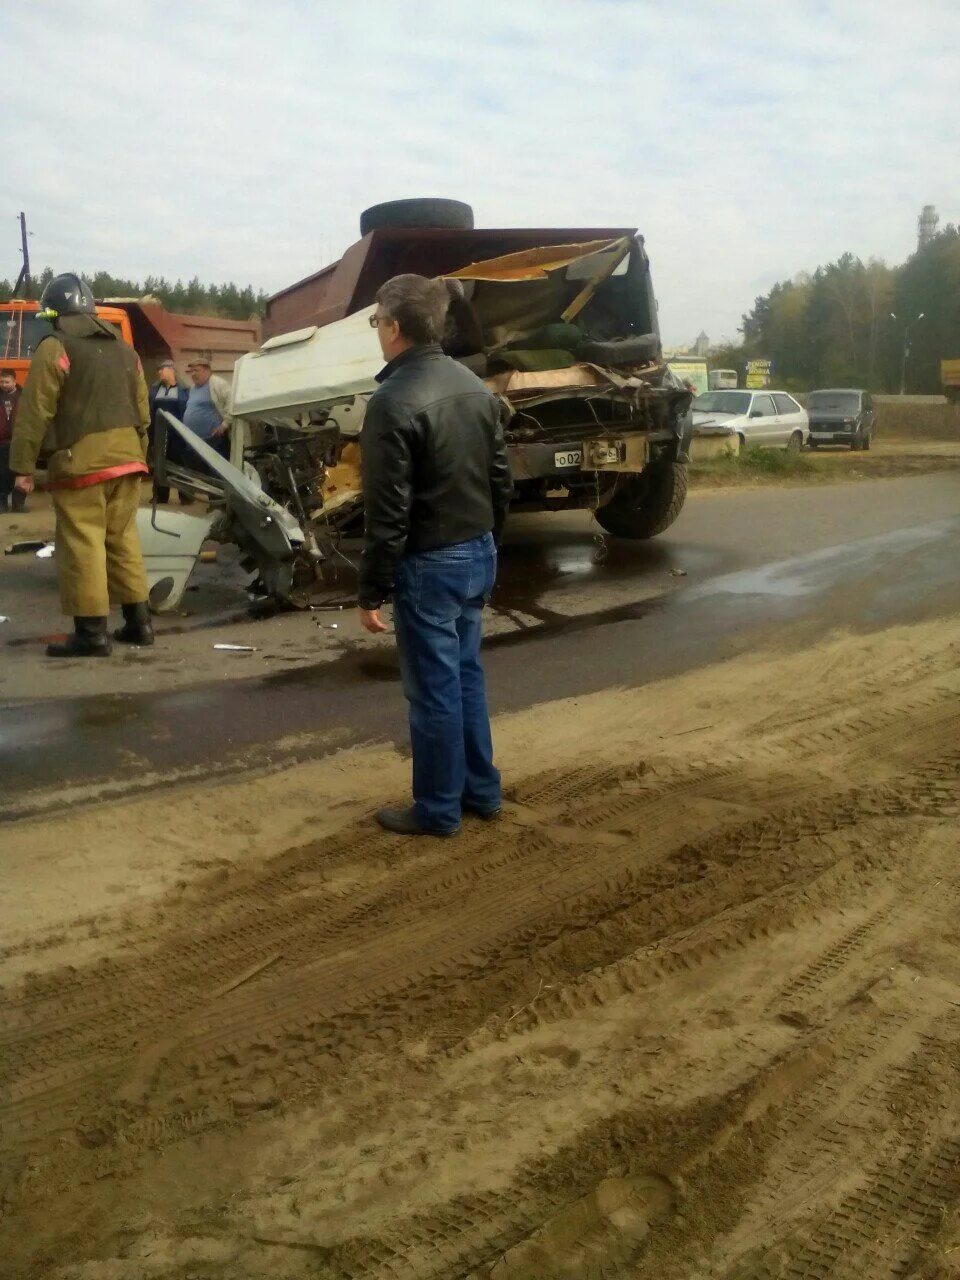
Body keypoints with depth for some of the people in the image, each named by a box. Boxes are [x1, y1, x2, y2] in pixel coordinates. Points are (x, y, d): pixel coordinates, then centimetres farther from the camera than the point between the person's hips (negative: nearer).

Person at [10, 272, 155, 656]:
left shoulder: (55, 347, -4)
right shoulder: (123, 348, 18)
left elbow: (35, 412, -9)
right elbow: (142, 411, 19)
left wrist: (23, 466, -7)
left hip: (82, 460, -7)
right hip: (126, 456, 7)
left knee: (82, 545, -5)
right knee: (123, 539, 14)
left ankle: (92, 633, -6)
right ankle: (138, 621, 16)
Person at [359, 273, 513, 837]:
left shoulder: (394, 401, -19)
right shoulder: (475, 387, 6)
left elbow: (387, 511, -19)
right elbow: (502, 480, 12)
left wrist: (373, 591, -12)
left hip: (428, 564, -8)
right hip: (477, 554, 8)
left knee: (434, 689, 4)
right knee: (466, 675, 19)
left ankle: (438, 810, 17)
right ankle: (480, 790, 30)